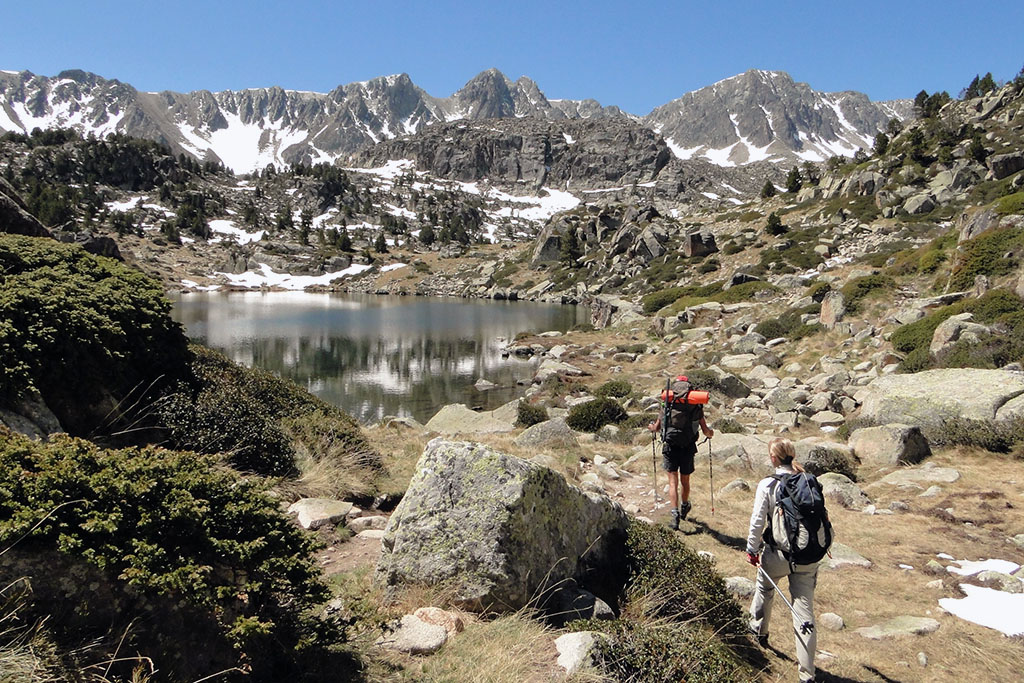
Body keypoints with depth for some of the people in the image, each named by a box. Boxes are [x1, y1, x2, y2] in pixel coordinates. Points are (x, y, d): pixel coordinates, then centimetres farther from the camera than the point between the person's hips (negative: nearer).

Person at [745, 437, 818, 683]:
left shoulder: (767, 485, -12)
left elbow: (757, 521, -11)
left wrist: (752, 549, 2)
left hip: (777, 555, -2)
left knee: (764, 589, 29)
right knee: (805, 613, 5)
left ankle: (759, 630, 52)